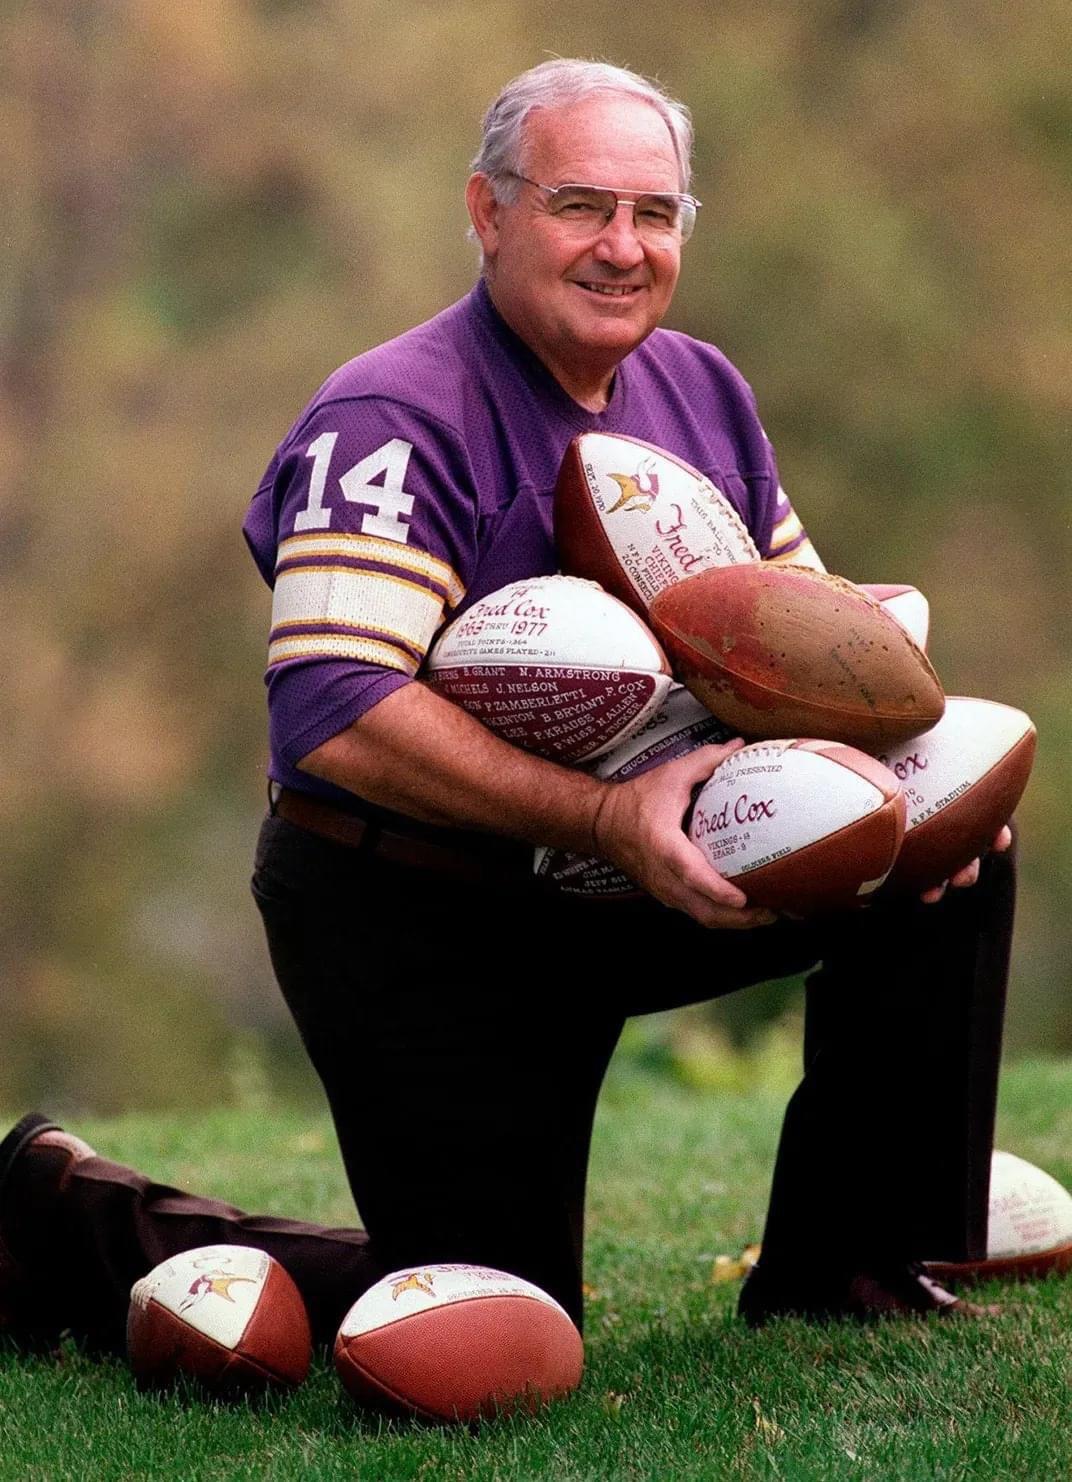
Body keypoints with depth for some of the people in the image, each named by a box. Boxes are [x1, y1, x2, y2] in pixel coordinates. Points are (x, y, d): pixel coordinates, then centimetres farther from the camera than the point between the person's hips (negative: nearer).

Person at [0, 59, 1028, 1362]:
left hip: (606, 902, 8)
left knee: (952, 862, -2)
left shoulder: (698, 390, 5)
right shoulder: (395, 421, -21)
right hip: (406, 917, -7)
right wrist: (605, 818, -39)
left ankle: (841, 1268, 8)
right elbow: (333, 711, -33)